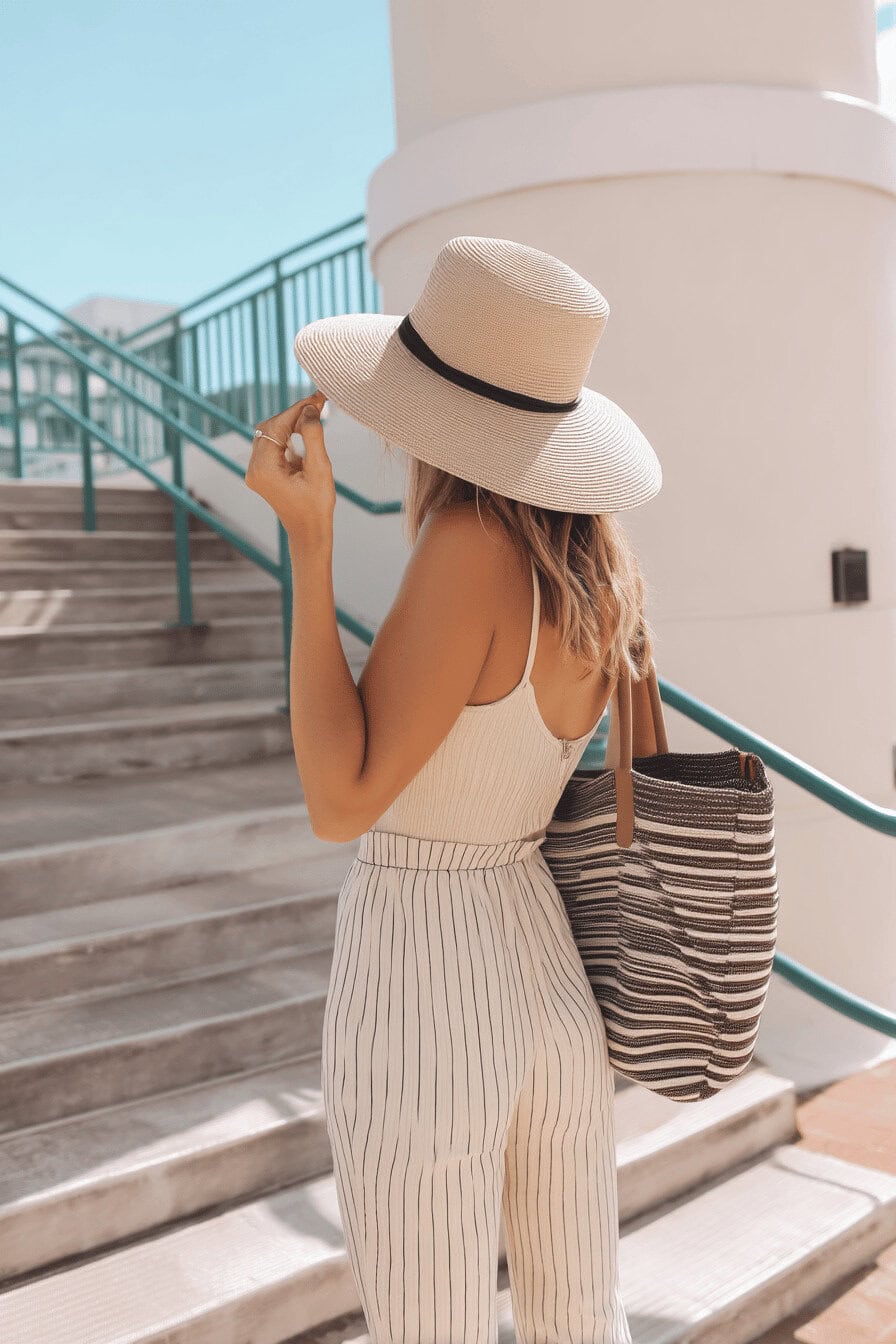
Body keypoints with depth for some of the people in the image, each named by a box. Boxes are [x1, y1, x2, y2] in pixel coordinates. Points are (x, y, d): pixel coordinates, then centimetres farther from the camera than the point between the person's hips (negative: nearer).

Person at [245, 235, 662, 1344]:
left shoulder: (470, 540, -22)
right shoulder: (603, 552, 0)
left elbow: (341, 804, -21)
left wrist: (307, 540, -23)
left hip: (423, 995, -7)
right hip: (551, 968, 7)